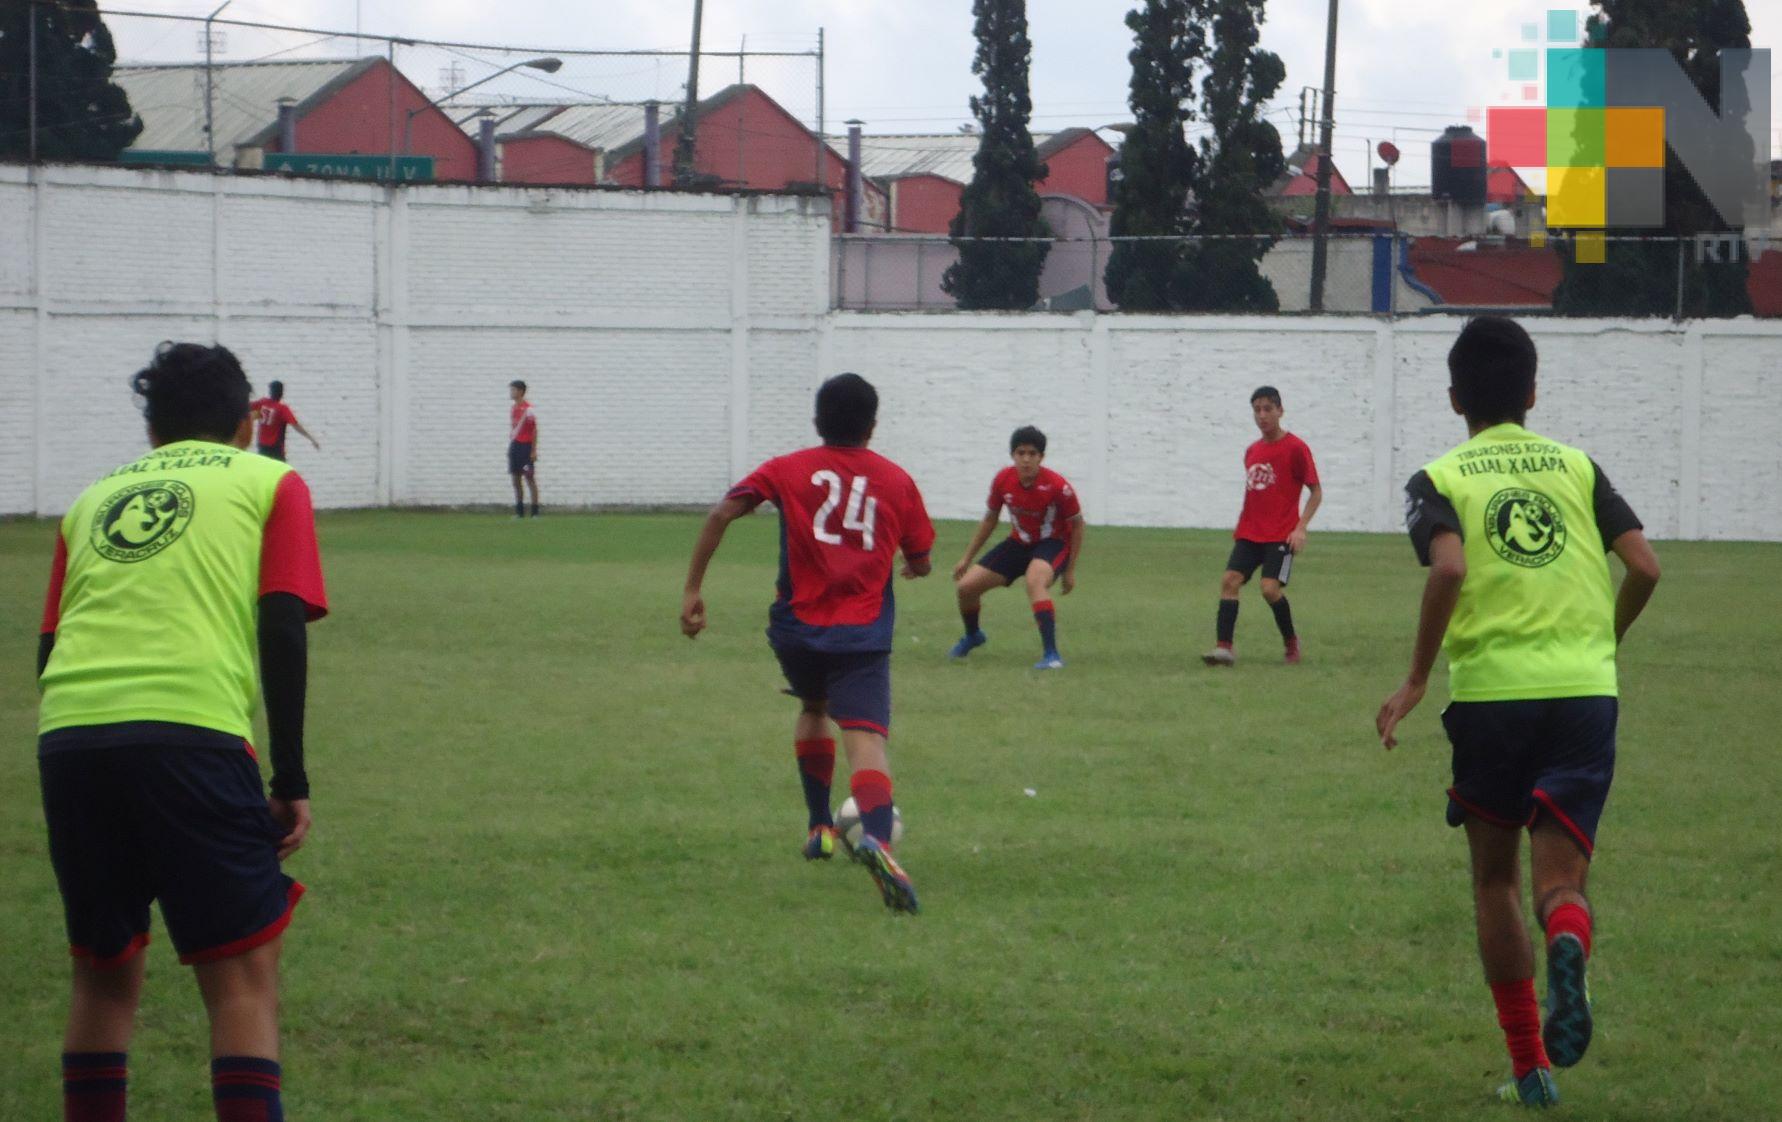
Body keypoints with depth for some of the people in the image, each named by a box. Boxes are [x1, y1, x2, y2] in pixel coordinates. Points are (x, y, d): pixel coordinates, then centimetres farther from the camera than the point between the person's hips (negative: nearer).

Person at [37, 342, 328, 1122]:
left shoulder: (95, 497, 27)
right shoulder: (268, 482, 16)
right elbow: (282, 628, 4)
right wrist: (290, 780, 5)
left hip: (68, 736, 4)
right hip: (191, 730, -4)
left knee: (102, 976, 18)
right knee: (243, 978, 0)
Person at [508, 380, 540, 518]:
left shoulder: (528, 409, -10)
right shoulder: (513, 409, 14)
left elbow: (535, 431, -11)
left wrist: (534, 451, -14)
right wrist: (510, 447, 16)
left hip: (526, 447, -8)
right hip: (514, 447, 8)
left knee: (530, 479, -5)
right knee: (516, 480, 6)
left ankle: (535, 511, -2)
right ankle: (519, 511, 11)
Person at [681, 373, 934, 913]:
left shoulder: (787, 470, 6)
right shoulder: (896, 480, 7)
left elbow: (721, 514, -6)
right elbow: (919, 562, 13)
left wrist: (692, 590, -4)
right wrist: (910, 567, 38)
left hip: (797, 629, 2)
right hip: (864, 635, -2)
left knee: (813, 709, 32)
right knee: (865, 739, -15)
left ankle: (820, 827, 36)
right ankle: (876, 836, -43)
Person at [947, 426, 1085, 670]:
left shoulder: (1057, 486, -25)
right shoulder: (1003, 481, -12)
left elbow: (1076, 524, -10)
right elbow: (990, 519, 6)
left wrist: (1070, 570, -9)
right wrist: (967, 558, 9)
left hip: (1053, 543, -5)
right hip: (1019, 542, 5)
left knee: (1035, 581, -39)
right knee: (966, 586, 0)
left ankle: (1051, 655, -38)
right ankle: (972, 636, 34)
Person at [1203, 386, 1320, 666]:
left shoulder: (1295, 448, -6)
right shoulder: (1251, 451, 13)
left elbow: (1316, 492, -4)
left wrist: (1301, 528, -14)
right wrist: (1240, 525, 15)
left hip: (1281, 535, -6)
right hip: (1249, 533, 6)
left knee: (1271, 588, -17)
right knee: (1229, 580, -12)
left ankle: (1291, 641, 8)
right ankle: (1223, 647, -15)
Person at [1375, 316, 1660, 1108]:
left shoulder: (1441, 480, 3)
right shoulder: (1577, 467, 11)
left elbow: (1449, 568, -16)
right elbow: (1644, 567, 2)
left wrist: (1417, 680, -8)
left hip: (1491, 692, -1)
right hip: (1586, 690, 1)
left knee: (1495, 878, 17)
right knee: (1559, 879, 4)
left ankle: (1530, 1067, 16)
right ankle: (1567, 948, -34)